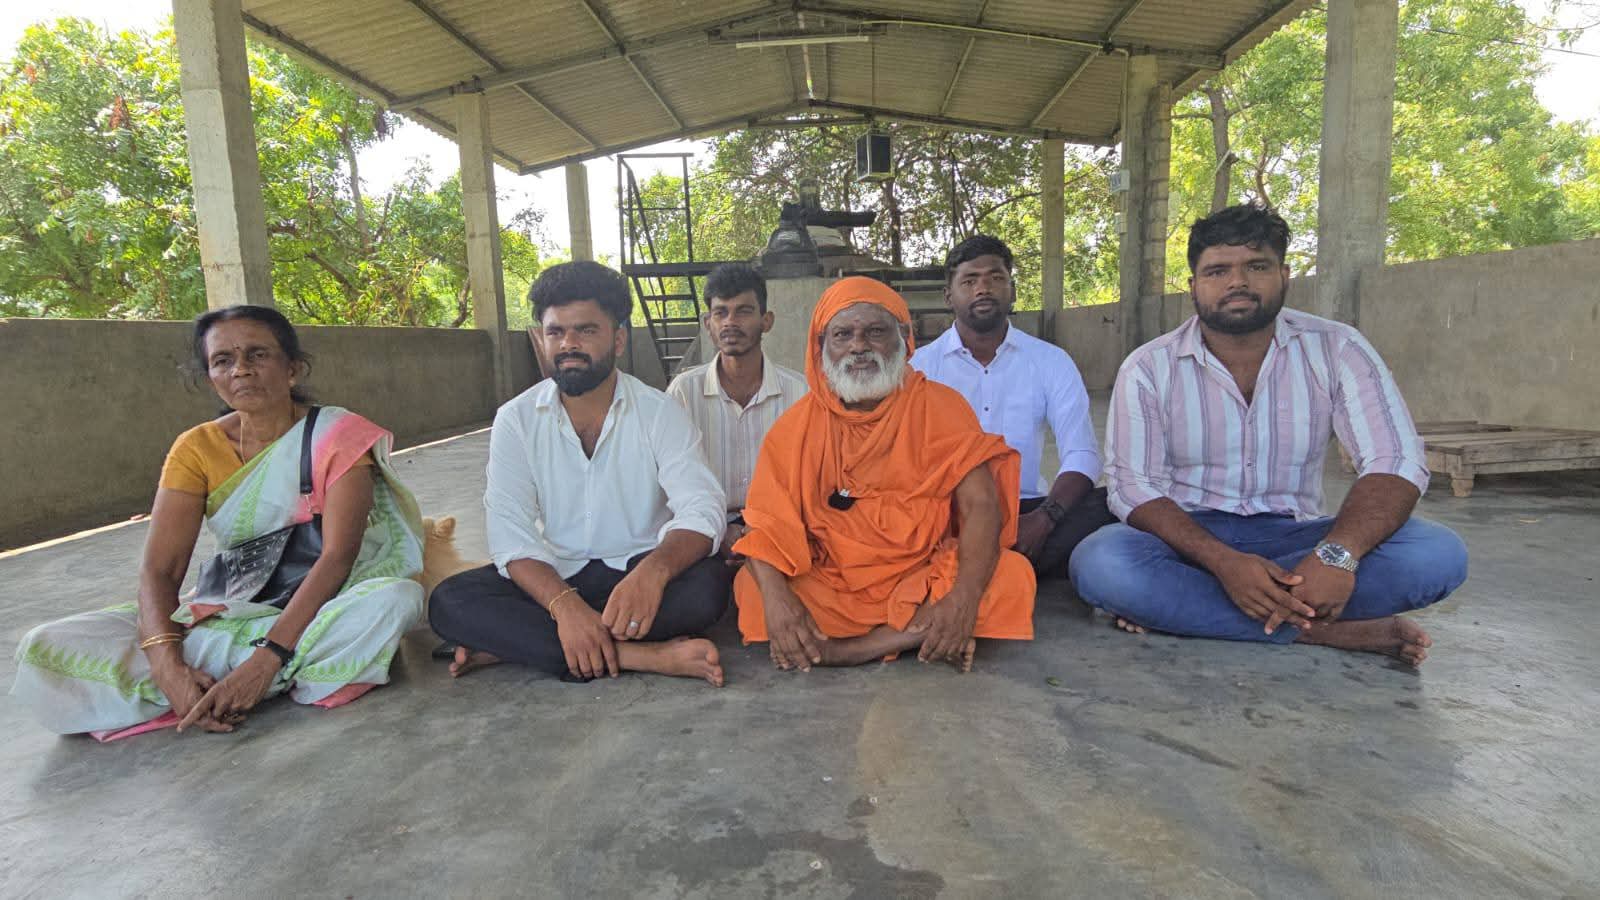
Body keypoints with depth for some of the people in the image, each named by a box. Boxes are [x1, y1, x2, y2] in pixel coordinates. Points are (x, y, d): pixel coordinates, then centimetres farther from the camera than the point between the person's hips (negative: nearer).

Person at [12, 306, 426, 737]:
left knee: (396, 596, -37)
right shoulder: (197, 448, 0)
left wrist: (265, 660, -31)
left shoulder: (339, 436, -10)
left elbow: (337, 556, -20)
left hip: (323, 604, -2)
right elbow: (159, 569, -8)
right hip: (229, 613, 2)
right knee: (45, 648, -15)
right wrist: (168, 665, -26)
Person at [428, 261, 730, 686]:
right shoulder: (516, 420, -2)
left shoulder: (659, 413, -6)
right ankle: (640, 657, -29)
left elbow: (701, 511, -18)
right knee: (449, 601, -22)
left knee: (708, 585, -31)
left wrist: (654, 571, -41)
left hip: (640, 574, -1)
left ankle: (513, 644, -23)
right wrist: (564, 604, -31)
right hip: (553, 578, 1)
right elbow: (511, 535, -11)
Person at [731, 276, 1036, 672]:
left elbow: (980, 506, -12)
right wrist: (775, 595, -27)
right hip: (831, 588, 1)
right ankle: (916, 639, -18)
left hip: (923, 579, 0)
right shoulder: (797, 424, 2)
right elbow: (767, 524, -6)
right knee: (751, 588, -26)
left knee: (1012, 576, -26)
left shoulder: (939, 406, -2)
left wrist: (966, 596, -30)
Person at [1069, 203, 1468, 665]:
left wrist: (1338, 554, -29)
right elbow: (1133, 486, -12)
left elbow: (1395, 462, -9)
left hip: (1294, 538, 2)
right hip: (1190, 538, -2)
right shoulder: (1148, 368, -5)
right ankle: (1321, 629, -23)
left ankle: (1174, 605, -25)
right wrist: (1224, 562, -28)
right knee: (1099, 563, -32)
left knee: (1438, 553, -24)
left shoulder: (1336, 349, -1)